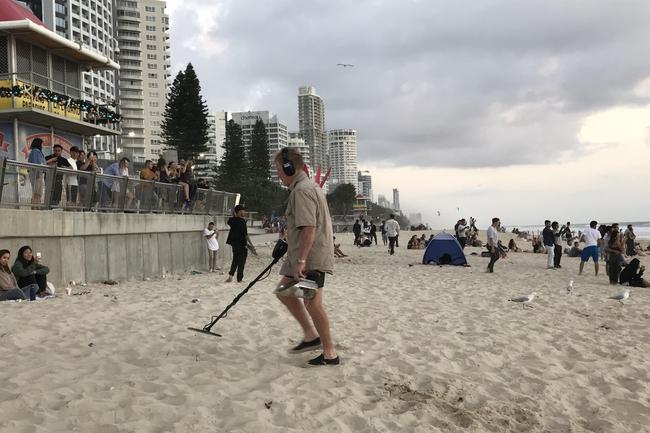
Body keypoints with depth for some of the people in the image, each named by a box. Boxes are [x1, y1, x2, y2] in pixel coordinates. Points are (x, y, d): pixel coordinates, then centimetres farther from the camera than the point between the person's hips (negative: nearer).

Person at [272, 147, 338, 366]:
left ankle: (330, 354, 6)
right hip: (311, 256, 11)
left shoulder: (301, 191, -17)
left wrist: (300, 261, -26)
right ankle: (311, 335, 22)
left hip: (311, 258, -11)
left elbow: (309, 228, -26)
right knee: (284, 292, 17)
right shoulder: (309, 185, 16)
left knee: (312, 303, -4)